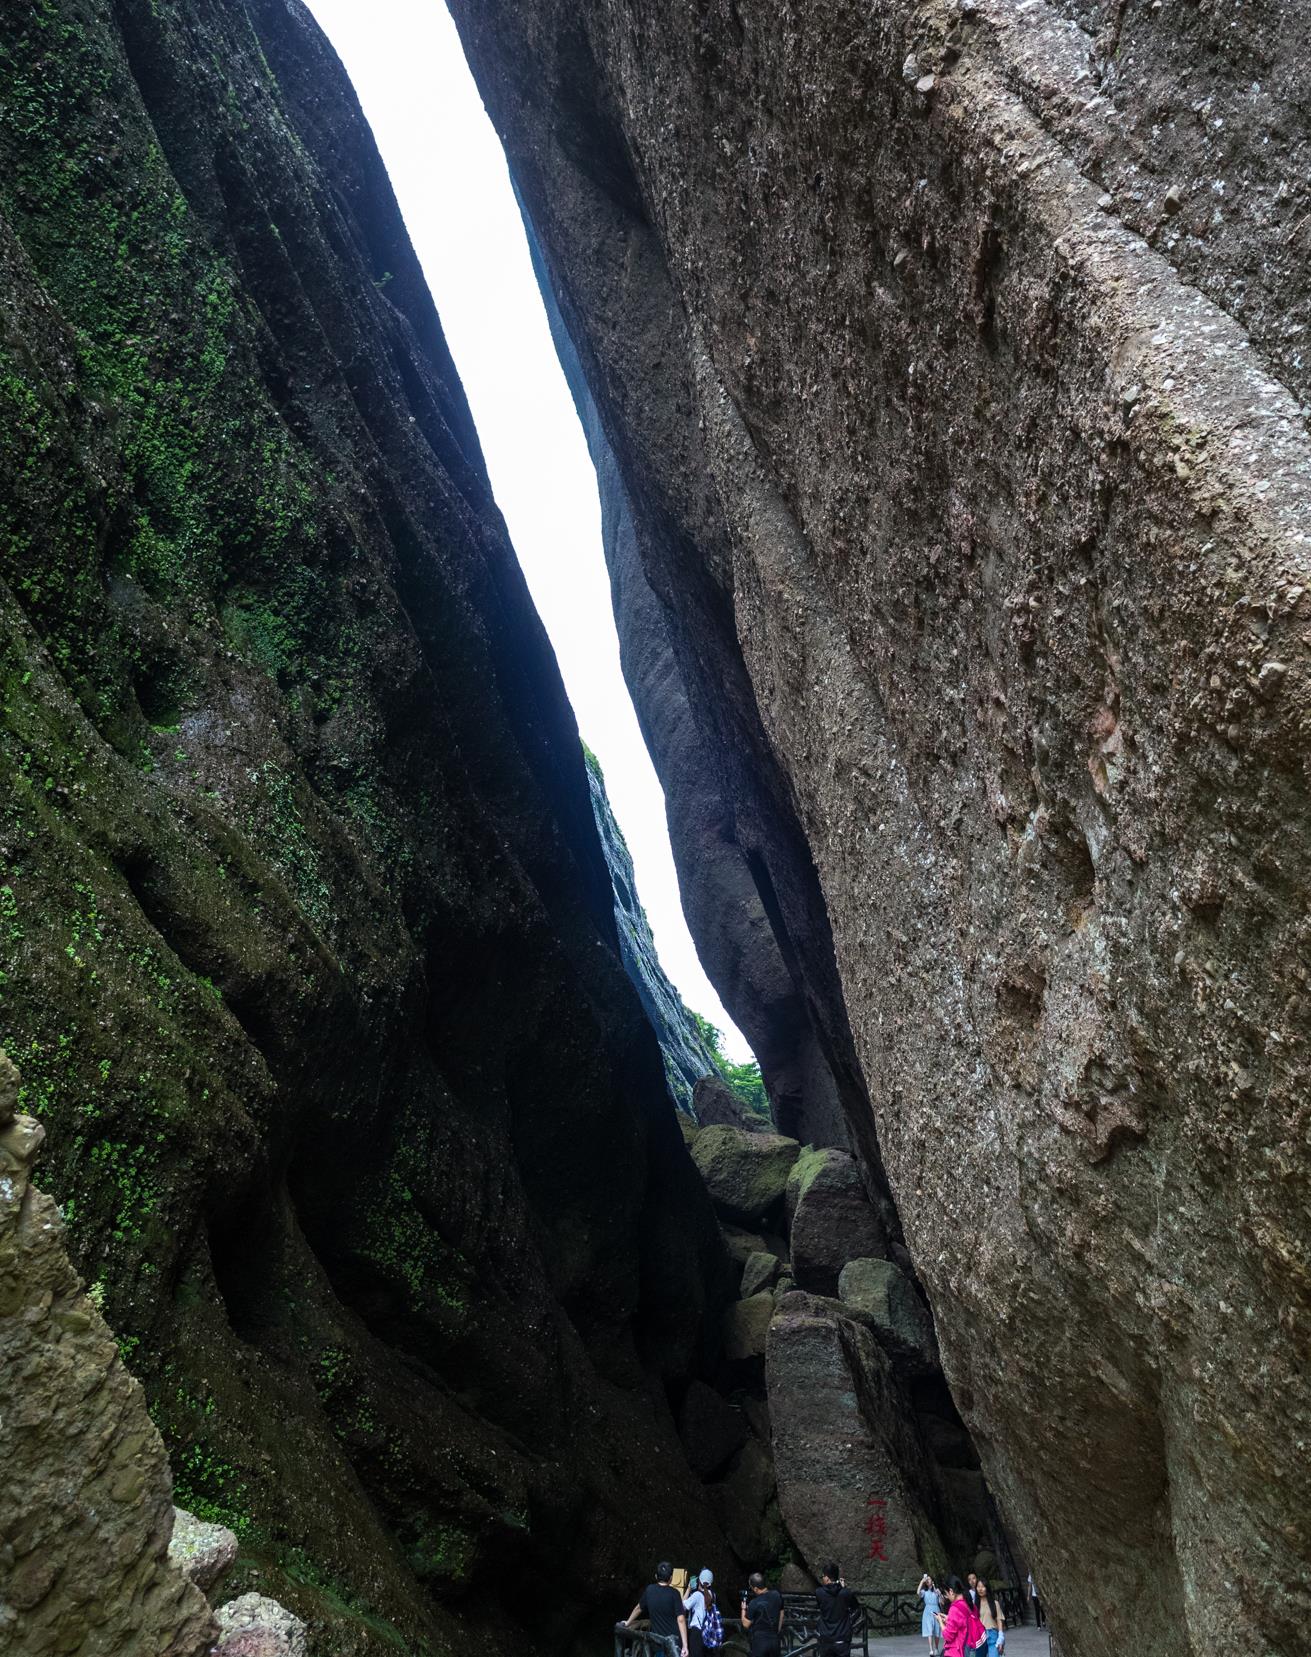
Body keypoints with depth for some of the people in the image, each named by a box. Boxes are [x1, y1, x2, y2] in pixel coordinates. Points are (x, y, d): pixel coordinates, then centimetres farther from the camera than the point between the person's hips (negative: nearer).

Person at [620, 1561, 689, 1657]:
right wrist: (685, 1646, -20)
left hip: (656, 1638, 4)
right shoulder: (674, 1593, -12)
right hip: (673, 1639, -4)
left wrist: (628, 1623, 33)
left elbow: (638, 1608, 16)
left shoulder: (649, 1590, 1)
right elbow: (681, 1620, -18)